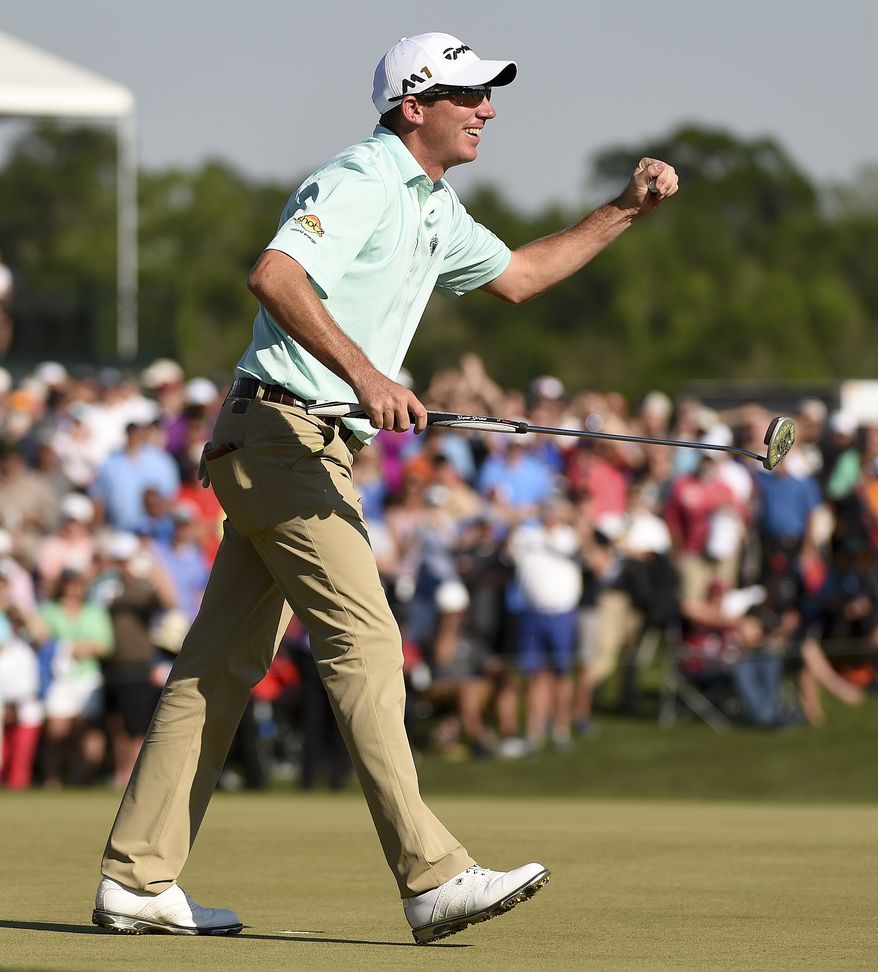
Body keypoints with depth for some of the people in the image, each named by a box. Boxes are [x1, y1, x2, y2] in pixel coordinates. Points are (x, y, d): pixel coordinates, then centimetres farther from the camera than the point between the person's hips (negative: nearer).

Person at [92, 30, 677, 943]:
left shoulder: (432, 207, 20)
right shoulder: (360, 183, -12)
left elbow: (516, 276, 35)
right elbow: (274, 276, -27)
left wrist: (624, 210, 28)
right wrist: (366, 375, -35)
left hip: (316, 450, 10)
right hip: (284, 434, -10)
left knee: (223, 663, 8)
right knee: (364, 643, -14)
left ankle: (137, 883, 9)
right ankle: (432, 877, -18)